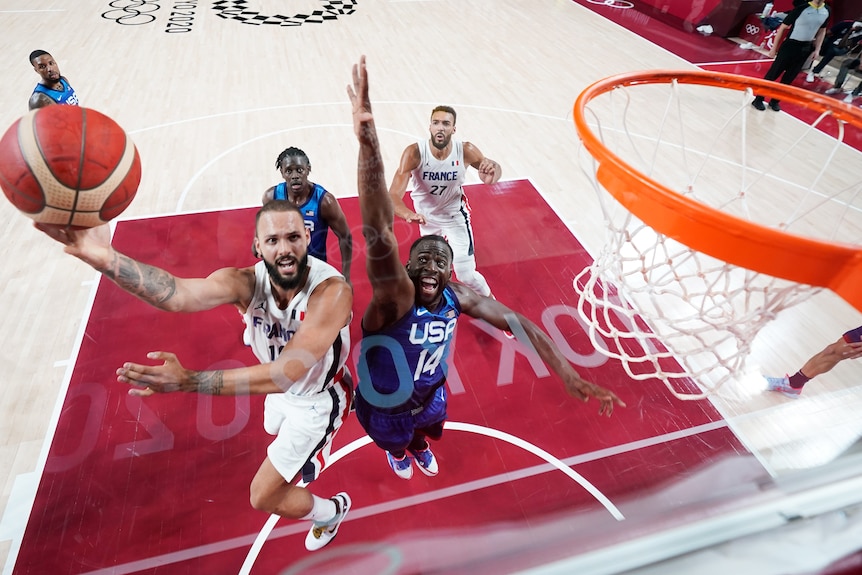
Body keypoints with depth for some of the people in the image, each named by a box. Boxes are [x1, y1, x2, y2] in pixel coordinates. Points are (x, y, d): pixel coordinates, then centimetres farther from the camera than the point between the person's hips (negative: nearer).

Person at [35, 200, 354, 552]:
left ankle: (330, 513, 35)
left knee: (263, 496, 2)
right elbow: (179, 295, -43)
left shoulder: (332, 290, -40)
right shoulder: (246, 282, -25)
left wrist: (188, 381, -54)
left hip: (318, 398, -6)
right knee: (277, 431, 37)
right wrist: (104, 259, -61)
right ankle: (308, 456, 76)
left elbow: (288, 373, -47)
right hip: (282, 388, 6)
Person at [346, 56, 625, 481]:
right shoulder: (395, 298, -40)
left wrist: (570, 377, -26)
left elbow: (519, 324, -20)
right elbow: (378, 236, -58)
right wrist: (368, 143, -72)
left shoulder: (458, 297, -23)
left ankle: (418, 446, 73)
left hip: (430, 395, 4)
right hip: (383, 409, -4)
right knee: (396, 442, 29)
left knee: (427, 429, 34)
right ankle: (398, 451, 68)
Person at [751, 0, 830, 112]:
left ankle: (775, 101, 20)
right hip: (790, 45, -5)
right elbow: (783, 27, -8)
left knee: (789, 78, 9)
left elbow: (822, 30, 15)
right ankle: (758, 99, 8)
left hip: (806, 49, 5)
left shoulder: (826, 11, 3)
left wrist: (817, 49, 9)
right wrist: (774, 48, -9)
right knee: (773, 74, -3)